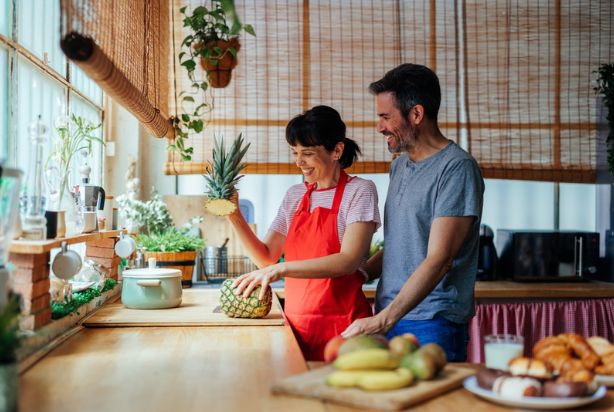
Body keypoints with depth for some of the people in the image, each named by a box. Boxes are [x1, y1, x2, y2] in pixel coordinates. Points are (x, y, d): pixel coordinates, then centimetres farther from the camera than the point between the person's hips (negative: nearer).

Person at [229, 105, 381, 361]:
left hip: (339, 324, -5)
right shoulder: (295, 196, 11)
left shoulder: (359, 191, -6)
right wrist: (234, 217, -3)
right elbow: (266, 258, 10)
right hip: (296, 323, 5)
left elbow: (349, 260, -19)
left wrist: (281, 269, -26)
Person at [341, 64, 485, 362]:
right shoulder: (400, 164, 14)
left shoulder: (457, 168, -12)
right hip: (388, 320, 7)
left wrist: (384, 320, -25)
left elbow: (438, 260, -20)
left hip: (432, 327, -7)